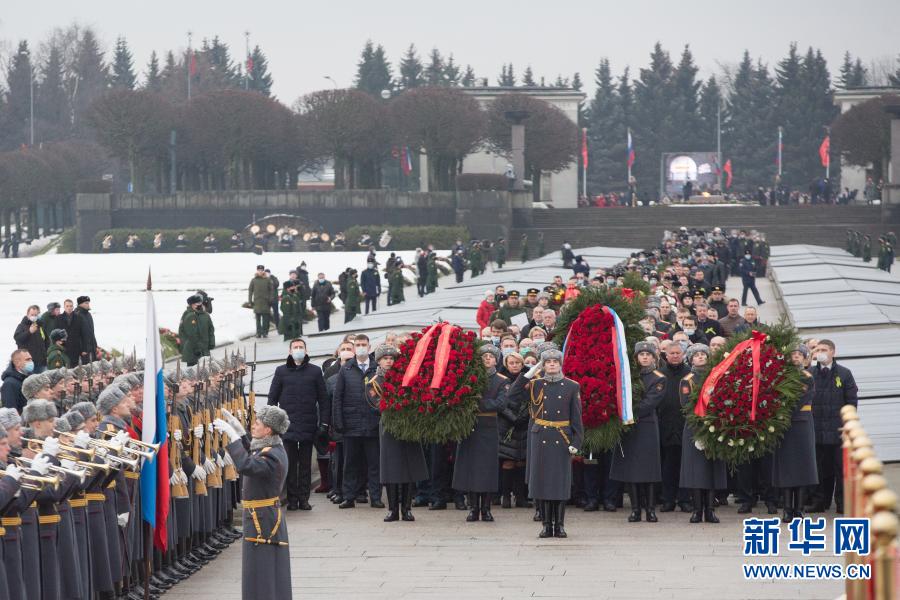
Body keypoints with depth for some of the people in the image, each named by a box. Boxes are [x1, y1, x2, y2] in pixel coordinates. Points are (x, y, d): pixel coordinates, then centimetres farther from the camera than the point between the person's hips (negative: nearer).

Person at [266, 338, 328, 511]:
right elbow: (272, 398, 7)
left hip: (308, 425, 0)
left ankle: (304, 498, 10)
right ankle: (292, 499, 4)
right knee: (290, 463, 0)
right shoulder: (281, 371, 7)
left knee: (306, 463, 5)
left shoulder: (315, 372, 6)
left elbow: (323, 399, 6)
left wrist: (324, 422, -1)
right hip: (287, 425, 0)